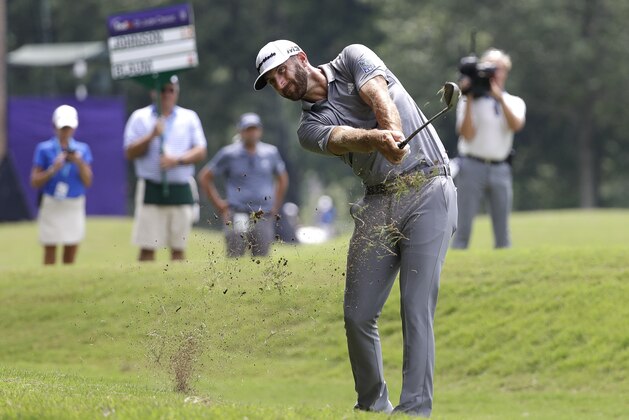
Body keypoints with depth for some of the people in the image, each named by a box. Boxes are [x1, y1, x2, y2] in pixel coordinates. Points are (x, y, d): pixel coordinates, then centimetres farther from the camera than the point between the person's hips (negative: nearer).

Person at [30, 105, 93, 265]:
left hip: (75, 207, 2)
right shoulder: (44, 149, 0)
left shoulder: (82, 149, 8)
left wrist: (79, 163, -12)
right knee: (50, 252, -4)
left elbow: (88, 182, 3)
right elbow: (35, 181, -2)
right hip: (51, 205, -2)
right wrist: (53, 170, -16)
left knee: (71, 254, 3)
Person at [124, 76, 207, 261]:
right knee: (147, 247, -8)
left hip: (181, 190, 2)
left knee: (179, 247, 2)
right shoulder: (140, 117, 7)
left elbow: (201, 152, 5)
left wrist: (177, 160, -11)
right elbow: (130, 153, -1)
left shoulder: (189, 117, 12)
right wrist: (152, 136, -14)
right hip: (151, 189, -2)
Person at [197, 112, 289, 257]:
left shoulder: (271, 153, 10)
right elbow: (204, 177, 7)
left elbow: (282, 179, 25)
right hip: (238, 215, -3)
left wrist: (275, 206, 16)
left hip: (264, 217, 3)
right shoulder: (229, 154, 1)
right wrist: (218, 203, 1)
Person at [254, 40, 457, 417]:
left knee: (417, 308, -12)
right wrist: (379, 139, -35)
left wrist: (394, 134, -36)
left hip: (427, 191, -5)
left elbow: (380, 98, -13)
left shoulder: (353, 60, 7)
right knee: (358, 314, 0)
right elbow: (344, 138, -12)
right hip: (379, 204, 5)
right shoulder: (310, 128, 11)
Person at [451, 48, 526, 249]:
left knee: (502, 230, 3)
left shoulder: (514, 102, 12)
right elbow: (467, 135, -10)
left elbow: (516, 125, -10)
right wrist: (469, 101, -13)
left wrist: (500, 98, -16)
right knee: (462, 226, -7)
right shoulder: (470, 102, 4)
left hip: (500, 170, 3)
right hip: (472, 166, -3)